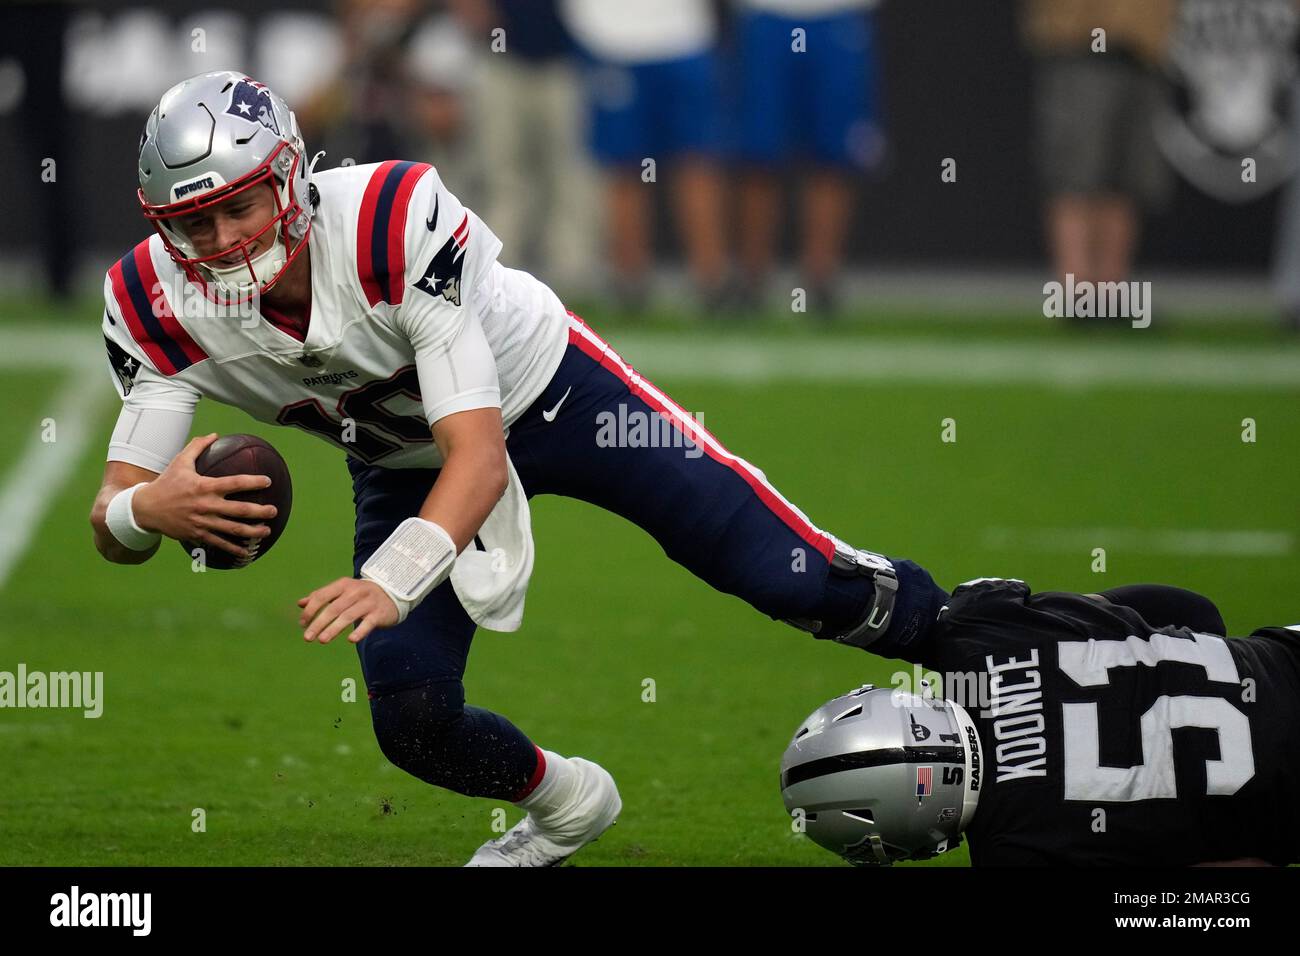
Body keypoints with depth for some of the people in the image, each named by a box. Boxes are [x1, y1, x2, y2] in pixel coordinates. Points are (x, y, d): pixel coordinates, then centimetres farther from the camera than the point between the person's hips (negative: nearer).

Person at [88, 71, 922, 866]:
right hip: (405, 464, 4)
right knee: (415, 722, -9)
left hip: (544, 388, -3)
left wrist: (391, 585, -58)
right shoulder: (164, 308, -27)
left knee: (793, 583, -3)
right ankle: (564, 803, 24)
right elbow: (113, 526, -26)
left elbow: (480, 457, -41)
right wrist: (149, 508, -52)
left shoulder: (394, 226, -40)